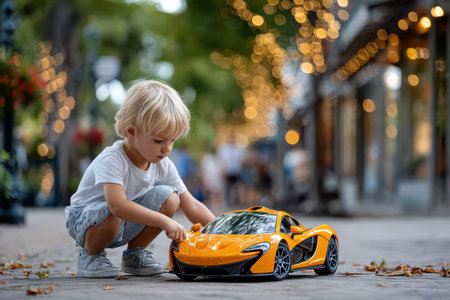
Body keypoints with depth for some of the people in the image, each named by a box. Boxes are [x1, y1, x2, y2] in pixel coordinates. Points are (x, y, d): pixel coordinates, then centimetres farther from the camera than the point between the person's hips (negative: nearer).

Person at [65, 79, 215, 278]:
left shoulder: (163, 166, -8)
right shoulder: (111, 160, -30)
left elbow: (192, 207, -6)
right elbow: (117, 205, -44)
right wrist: (164, 221, -48)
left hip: (127, 224, 6)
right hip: (85, 220, -6)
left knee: (169, 196, -15)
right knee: (111, 213, -39)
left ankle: (135, 253, 4)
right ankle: (90, 255, -7)